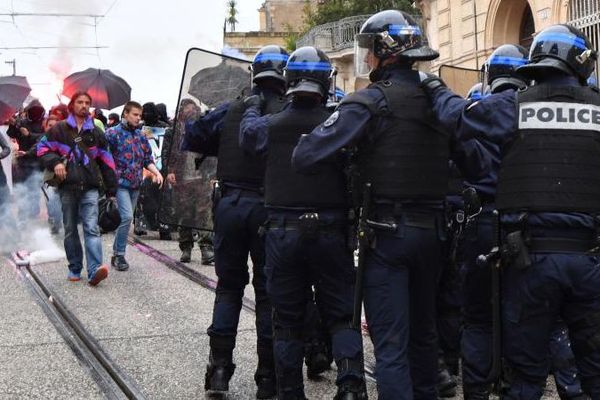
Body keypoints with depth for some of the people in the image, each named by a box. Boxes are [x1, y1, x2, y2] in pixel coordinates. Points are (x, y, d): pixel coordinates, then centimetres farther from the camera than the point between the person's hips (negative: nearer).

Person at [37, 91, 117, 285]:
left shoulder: (95, 133, 13)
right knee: (70, 229, 8)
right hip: (68, 185, 0)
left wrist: (111, 187, 12)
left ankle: (94, 270, -24)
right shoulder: (60, 129, 7)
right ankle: (75, 269, 19)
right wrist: (55, 162, -10)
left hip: (90, 187, 0)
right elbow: (43, 147, 9)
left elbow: (106, 160, 15)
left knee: (92, 228, -13)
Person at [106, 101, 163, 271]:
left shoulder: (141, 136, 14)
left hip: (135, 184, 6)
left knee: (125, 219, 10)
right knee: (126, 216, -17)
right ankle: (119, 254, -7)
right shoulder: (113, 133, -5)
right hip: (119, 183, -6)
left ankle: (116, 254, 19)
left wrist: (156, 172, 0)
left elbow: (148, 159, 16)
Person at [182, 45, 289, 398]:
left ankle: (219, 369, 11)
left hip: (230, 204, 3)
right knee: (268, 292, 6)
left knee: (229, 286, 14)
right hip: (269, 208, -3)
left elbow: (192, 138, 6)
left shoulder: (231, 111, 4)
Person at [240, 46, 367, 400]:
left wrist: (253, 108, 36)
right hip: (331, 231, -1)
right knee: (342, 314, 7)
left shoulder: (271, 125, -3)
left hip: (283, 232, 1)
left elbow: (247, 135, 19)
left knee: (288, 320, 10)